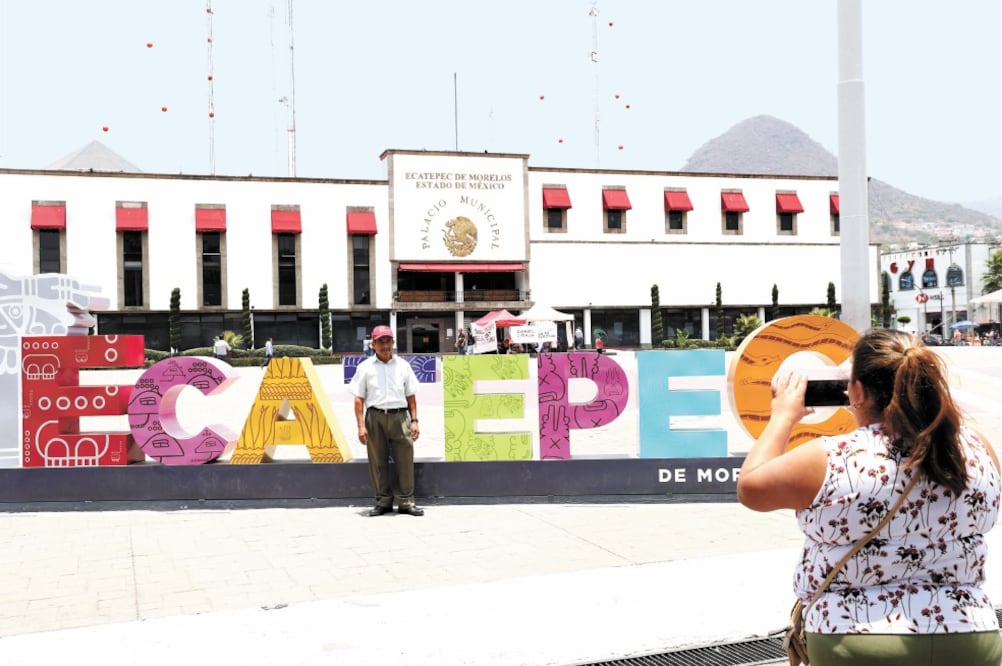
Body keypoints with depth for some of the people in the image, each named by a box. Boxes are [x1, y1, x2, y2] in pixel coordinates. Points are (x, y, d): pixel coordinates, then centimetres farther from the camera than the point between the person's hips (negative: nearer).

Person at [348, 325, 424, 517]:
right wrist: (361, 426, -5)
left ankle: (406, 501, 7)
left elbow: (411, 396, 13)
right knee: (378, 461, 3)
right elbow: (359, 399, 3)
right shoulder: (365, 367, 6)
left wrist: (414, 420, 5)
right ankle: (383, 501, 14)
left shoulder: (403, 366, 11)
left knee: (405, 459, -1)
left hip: (399, 415, 1)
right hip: (375, 417, -1)